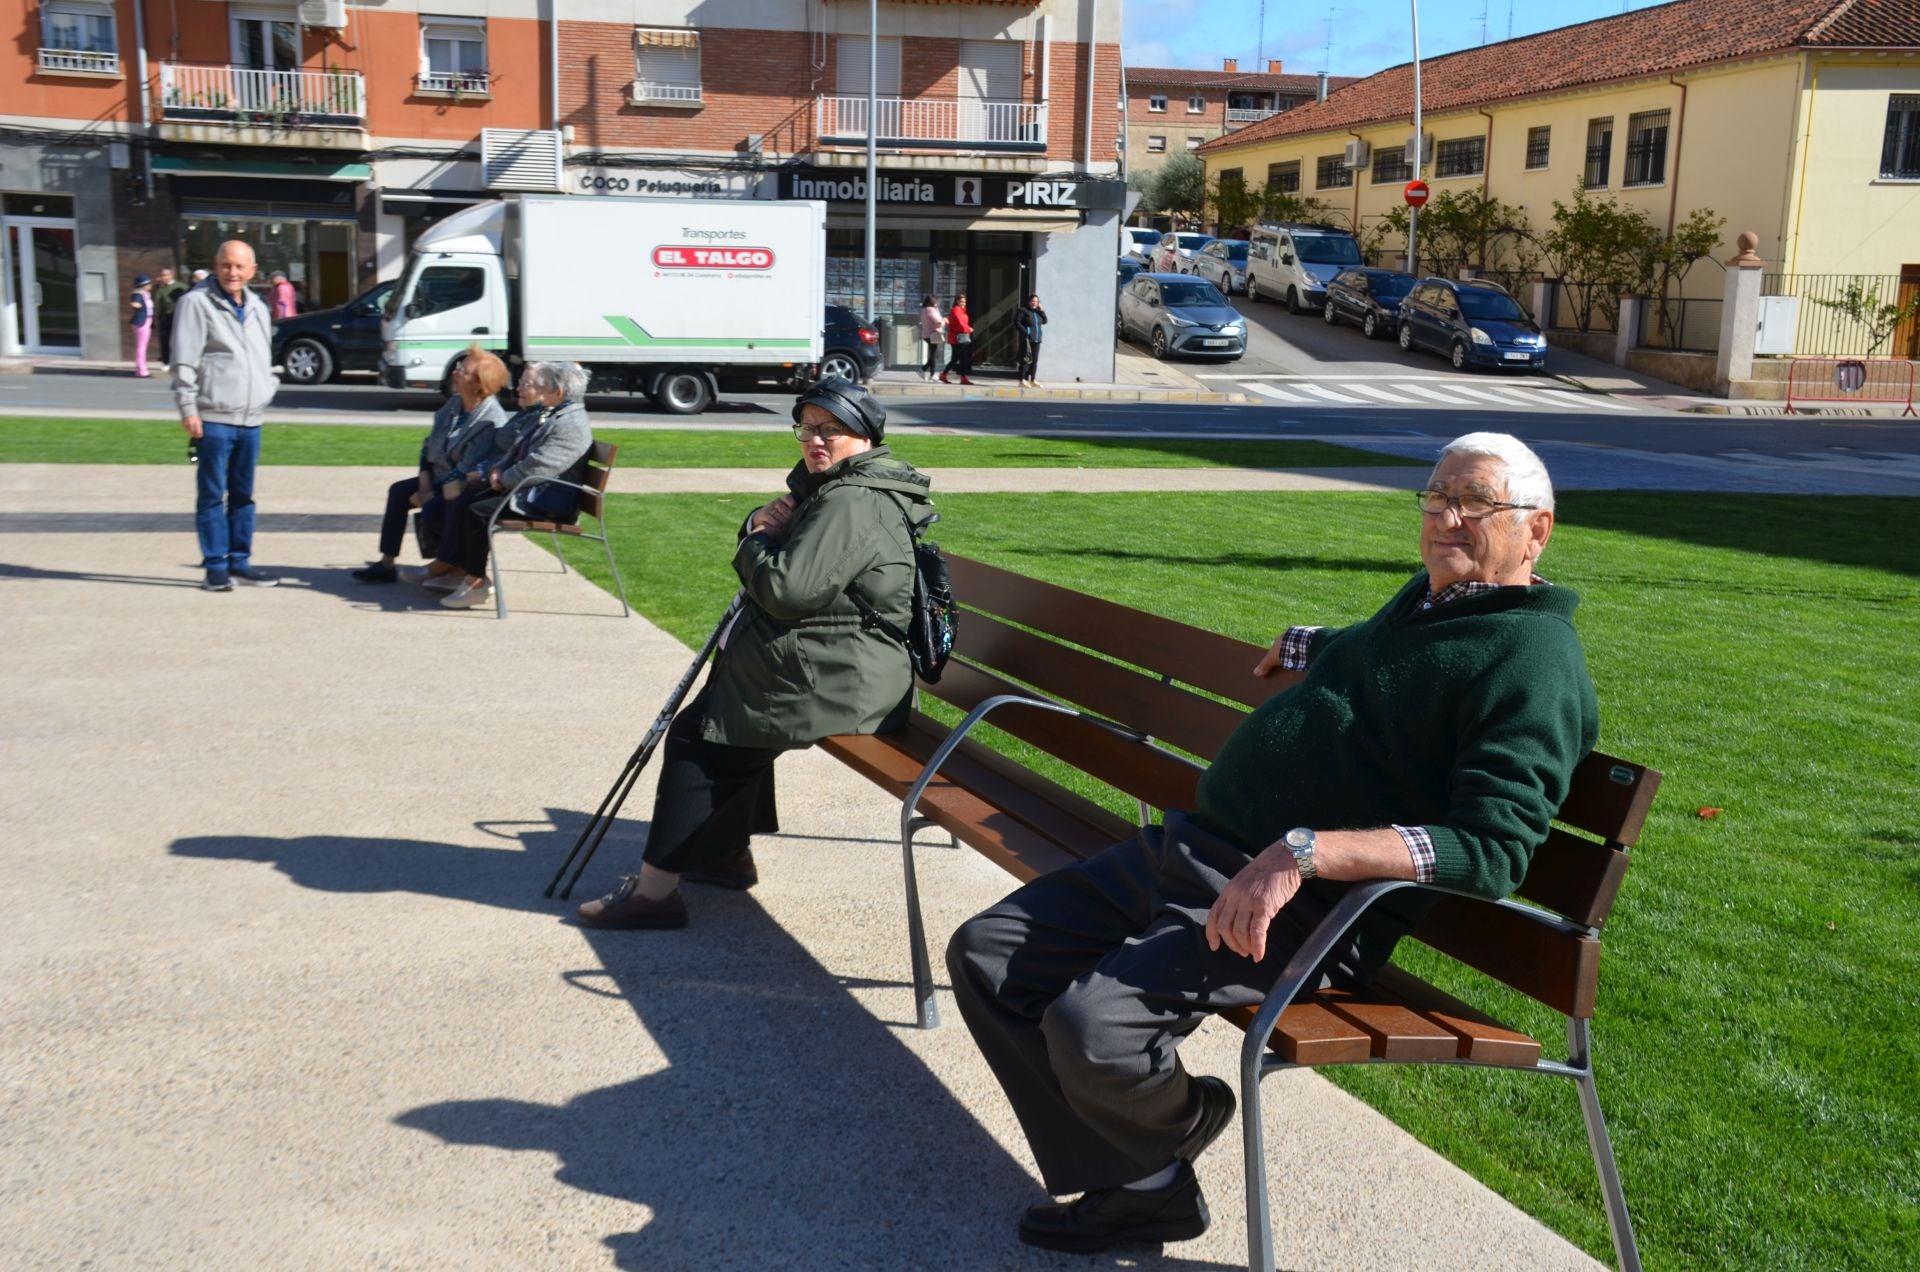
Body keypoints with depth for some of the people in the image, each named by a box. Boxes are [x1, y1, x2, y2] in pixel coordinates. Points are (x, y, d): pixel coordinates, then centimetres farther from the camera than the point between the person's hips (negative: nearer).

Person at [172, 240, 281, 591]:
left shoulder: (257, 308, 16)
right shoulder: (197, 303, -5)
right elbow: (184, 361, -9)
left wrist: (268, 390, 16)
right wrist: (188, 408, -13)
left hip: (251, 419, 6)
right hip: (214, 419, -6)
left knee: (243, 494, 11)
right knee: (212, 495, -1)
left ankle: (240, 561, 18)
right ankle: (215, 565, 3)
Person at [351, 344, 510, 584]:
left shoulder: (491, 421, -25)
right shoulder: (454, 404, 4)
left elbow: (468, 470, -26)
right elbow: (429, 446, 9)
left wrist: (429, 495, -19)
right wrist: (425, 486, -4)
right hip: (439, 479, 10)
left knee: (432, 510, -29)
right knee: (398, 491, 4)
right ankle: (386, 564, 8)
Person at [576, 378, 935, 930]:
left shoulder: (852, 504, -21)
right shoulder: (827, 485, 15)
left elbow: (786, 589, -29)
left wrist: (757, 542, -9)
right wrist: (761, 525, -2)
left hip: (832, 680, -11)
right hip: (840, 668, 11)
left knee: (696, 734, -6)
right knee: (723, 717, 26)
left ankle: (656, 888, -2)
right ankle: (727, 852, 33)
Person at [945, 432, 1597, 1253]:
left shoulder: (1534, 660, -11)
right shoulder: (1426, 598, 18)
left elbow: (1493, 848, -25)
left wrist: (1306, 852, -32)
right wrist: (1307, 646, 34)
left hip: (1308, 908, -9)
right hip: (1184, 848, 10)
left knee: (1091, 1026, -30)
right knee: (985, 957, 1)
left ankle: (1178, 1126, 8)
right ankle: (1140, 1187, 8)